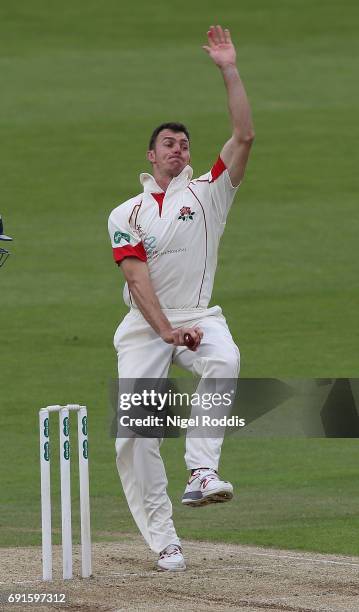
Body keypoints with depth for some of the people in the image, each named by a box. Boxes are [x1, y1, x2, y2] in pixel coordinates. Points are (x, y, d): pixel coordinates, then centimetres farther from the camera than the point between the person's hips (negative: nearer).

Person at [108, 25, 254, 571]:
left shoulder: (208, 193, 10)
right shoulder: (127, 214, 8)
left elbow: (245, 137, -3)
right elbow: (138, 276, -7)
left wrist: (229, 71, -9)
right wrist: (167, 331, -22)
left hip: (198, 317, 0)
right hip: (144, 327, 0)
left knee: (224, 359, -36)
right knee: (134, 430, -13)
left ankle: (203, 470, -39)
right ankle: (161, 537, -5)